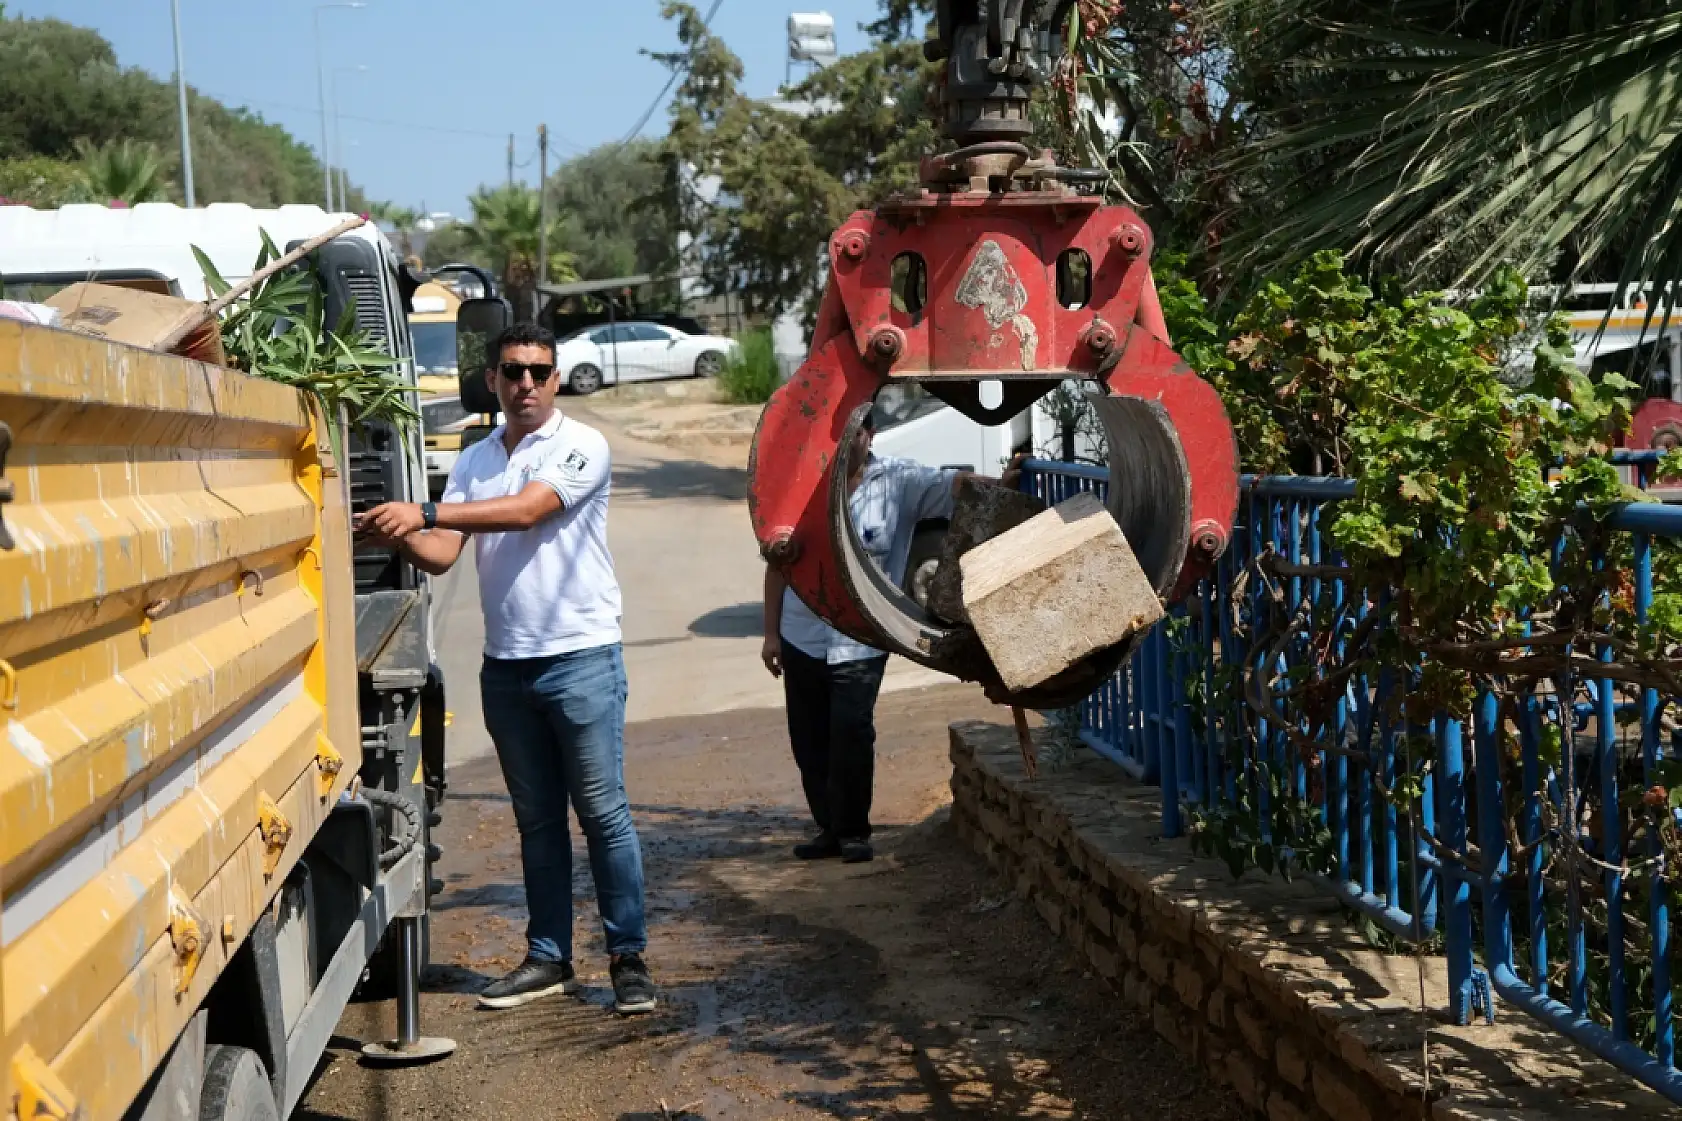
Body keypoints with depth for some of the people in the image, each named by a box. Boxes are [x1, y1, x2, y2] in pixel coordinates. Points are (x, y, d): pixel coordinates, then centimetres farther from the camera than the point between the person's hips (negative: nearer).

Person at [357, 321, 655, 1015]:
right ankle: (548, 958, 21)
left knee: (603, 813, -2)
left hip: (580, 656, -6)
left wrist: (424, 513, -25)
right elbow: (442, 556, 3)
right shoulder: (474, 463, 12)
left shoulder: (581, 448, -6)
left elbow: (524, 510, -21)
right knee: (536, 820, 13)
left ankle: (629, 957, 7)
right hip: (505, 665, 6)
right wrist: (401, 535, -19)